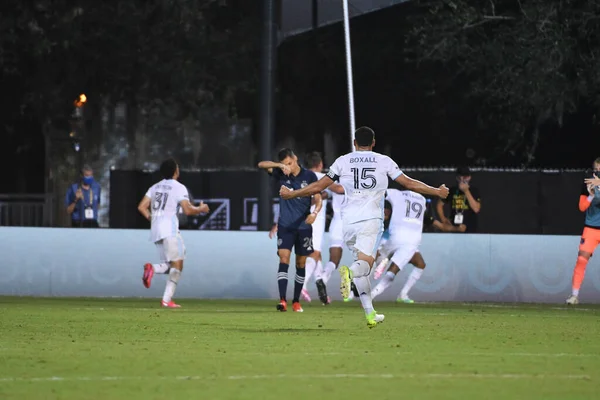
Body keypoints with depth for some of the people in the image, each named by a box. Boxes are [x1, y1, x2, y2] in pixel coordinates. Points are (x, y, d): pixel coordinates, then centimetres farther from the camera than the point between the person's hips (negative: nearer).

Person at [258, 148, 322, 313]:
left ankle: (296, 301, 19)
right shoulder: (281, 174, 0)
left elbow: (318, 199, -1)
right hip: (285, 226, -1)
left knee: (301, 263, 7)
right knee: (284, 258, -15)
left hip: (304, 226, 1)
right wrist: (280, 165, -25)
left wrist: (315, 212, -21)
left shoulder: (309, 176, -2)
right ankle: (283, 300, -23)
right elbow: (261, 164, -10)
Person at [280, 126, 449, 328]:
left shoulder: (343, 161, 10)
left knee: (362, 268, 15)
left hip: (349, 219, 2)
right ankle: (349, 272, -50)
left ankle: (370, 314, 12)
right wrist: (437, 191, 22)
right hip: (371, 219, -2)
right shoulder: (384, 161, 8)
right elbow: (409, 183, 9)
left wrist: (291, 194, 25)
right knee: (365, 264, -13)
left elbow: (318, 187, 11)